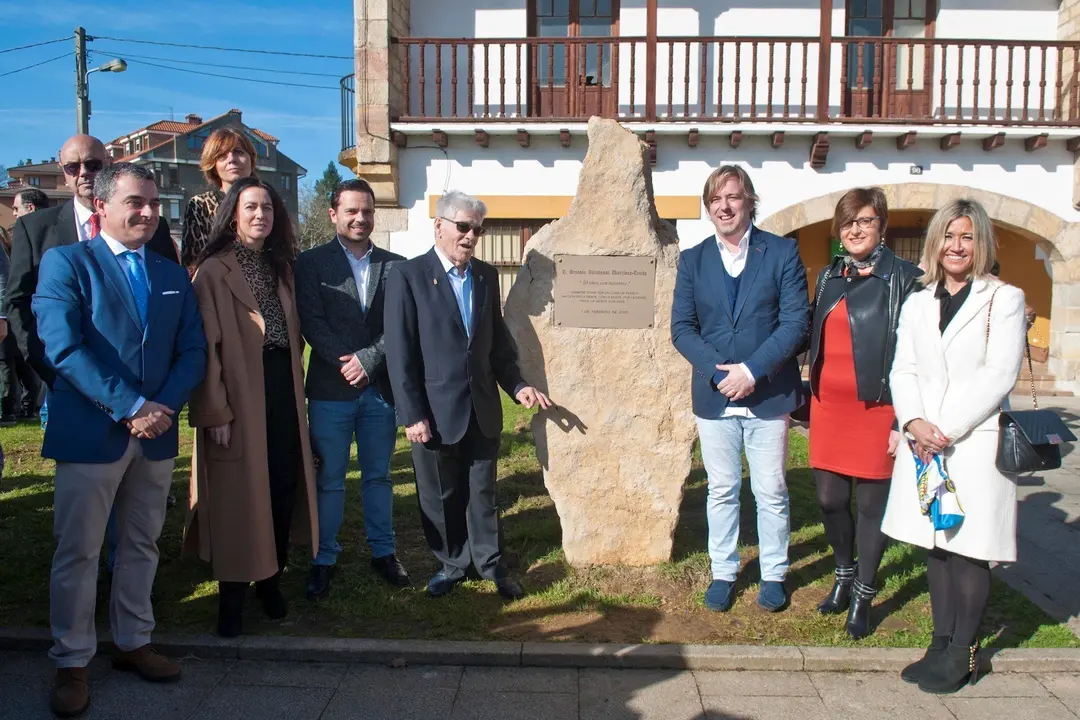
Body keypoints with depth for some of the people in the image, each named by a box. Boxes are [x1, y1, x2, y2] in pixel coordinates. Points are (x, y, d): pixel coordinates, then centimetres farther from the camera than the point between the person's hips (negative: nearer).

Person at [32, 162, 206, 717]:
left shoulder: (172, 275, 13)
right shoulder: (65, 263, -3)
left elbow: (193, 350, 7)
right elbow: (63, 347, -15)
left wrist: (164, 407, -11)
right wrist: (131, 407, -19)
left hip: (157, 434, 5)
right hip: (88, 434, -5)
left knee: (141, 545, 14)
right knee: (77, 552, 4)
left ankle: (132, 643, 28)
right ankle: (71, 662, 18)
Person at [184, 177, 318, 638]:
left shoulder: (280, 269, 13)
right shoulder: (213, 272, -5)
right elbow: (206, 346, -10)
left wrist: (296, 390, 9)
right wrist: (216, 411, -15)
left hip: (282, 393, 5)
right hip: (237, 395, -5)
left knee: (283, 489, 6)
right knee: (237, 496, 1)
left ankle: (271, 580, 22)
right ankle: (232, 595, 14)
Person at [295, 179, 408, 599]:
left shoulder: (395, 266, 7)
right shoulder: (311, 263, 2)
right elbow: (312, 324, -7)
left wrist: (368, 359, -13)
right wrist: (347, 364, -15)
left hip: (381, 388, 2)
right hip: (330, 389, -2)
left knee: (378, 475, 13)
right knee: (329, 479, 6)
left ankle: (383, 551, 25)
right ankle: (323, 559, 18)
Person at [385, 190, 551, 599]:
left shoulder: (486, 276, 7)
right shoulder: (407, 276, -8)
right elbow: (399, 352, -11)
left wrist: (516, 385, 1)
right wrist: (411, 414, -13)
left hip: (483, 408, 4)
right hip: (435, 411, -3)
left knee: (482, 492, 12)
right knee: (440, 495, 11)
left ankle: (490, 565, 26)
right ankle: (451, 564, 29)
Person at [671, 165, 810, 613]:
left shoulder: (783, 252, -2)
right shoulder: (692, 260, 6)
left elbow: (796, 320, -8)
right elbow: (682, 327, 1)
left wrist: (752, 370, -18)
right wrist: (718, 371, -14)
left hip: (769, 393, -2)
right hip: (714, 394, 2)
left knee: (771, 492, 8)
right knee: (721, 490, 12)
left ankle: (774, 575, 25)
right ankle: (723, 573, 26)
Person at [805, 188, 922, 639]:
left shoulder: (904, 279, -5)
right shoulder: (828, 278, 12)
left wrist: (904, 422, -13)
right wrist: (804, 399, 12)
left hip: (877, 408, -5)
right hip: (828, 404, 5)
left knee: (872, 503, 5)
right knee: (830, 498, 9)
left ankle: (863, 594, 21)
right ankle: (844, 574, 33)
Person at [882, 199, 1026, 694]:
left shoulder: (1005, 299, 0)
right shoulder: (917, 304, 14)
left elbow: (999, 375, -9)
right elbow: (903, 370, 8)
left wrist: (947, 430, -14)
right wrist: (914, 423, -10)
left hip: (976, 443, -4)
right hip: (923, 442, 4)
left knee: (968, 547, -2)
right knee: (935, 544, 10)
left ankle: (962, 653, 10)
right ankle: (941, 643, 21)